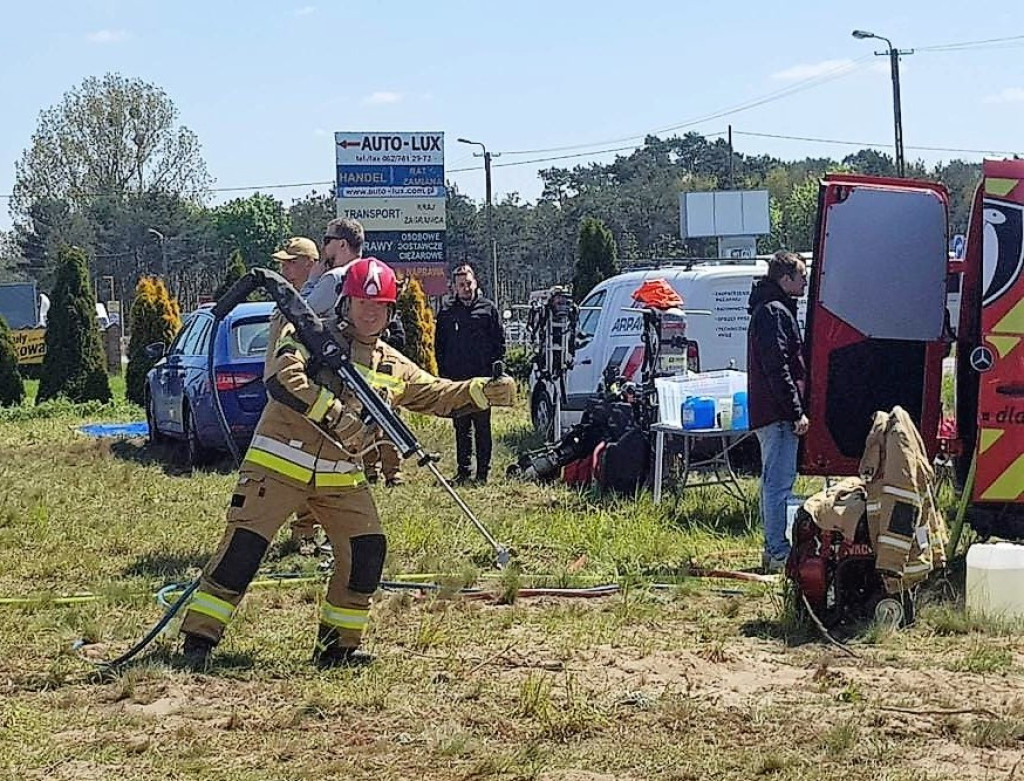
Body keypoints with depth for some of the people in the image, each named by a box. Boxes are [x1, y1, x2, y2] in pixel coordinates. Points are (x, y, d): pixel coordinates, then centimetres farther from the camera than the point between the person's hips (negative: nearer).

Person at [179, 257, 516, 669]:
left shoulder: (393, 366, 14)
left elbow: (438, 395, 19)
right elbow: (282, 378, -22)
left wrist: (485, 391, 3)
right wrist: (335, 416, -29)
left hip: (341, 476, 6)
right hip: (280, 464, -6)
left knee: (367, 550, -2)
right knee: (244, 546, -11)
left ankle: (337, 645, 11)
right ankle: (198, 638, -6)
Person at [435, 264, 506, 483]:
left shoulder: (488, 309, 3)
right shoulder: (447, 311, 9)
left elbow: (499, 342, 5)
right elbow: (439, 345, 12)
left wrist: (494, 368, -3)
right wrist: (443, 372, 4)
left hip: (482, 377, -2)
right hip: (456, 379, 2)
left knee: (482, 427, 0)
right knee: (461, 427, 8)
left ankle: (482, 471, 4)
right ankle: (463, 470, 13)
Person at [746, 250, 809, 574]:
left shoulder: (770, 310, 20)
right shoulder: (775, 313, -14)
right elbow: (777, 368, -21)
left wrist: (794, 409, 23)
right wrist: (797, 412, -21)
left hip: (770, 413, 11)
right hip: (778, 413, -11)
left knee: (775, 481, 15)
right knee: (779, 482, -9)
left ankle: (774, 550, 22)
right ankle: (779, 554, -8)